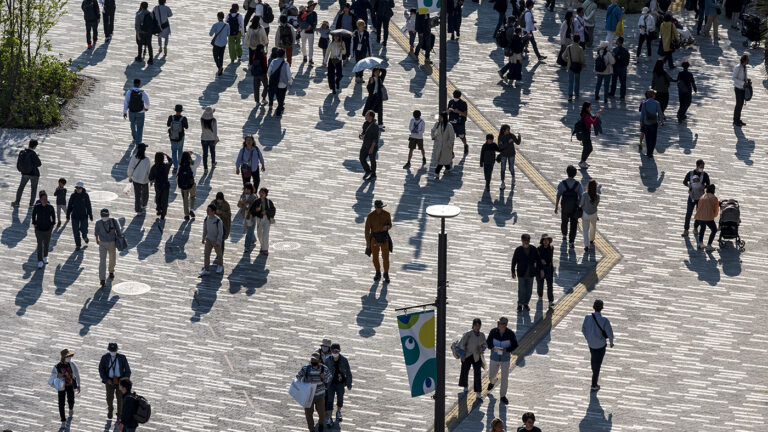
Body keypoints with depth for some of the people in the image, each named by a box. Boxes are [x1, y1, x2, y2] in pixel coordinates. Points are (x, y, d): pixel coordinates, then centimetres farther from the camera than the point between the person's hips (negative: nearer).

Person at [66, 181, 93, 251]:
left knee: (84, 230, -1)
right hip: (75, 216, 1)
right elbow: (69, 206, 2)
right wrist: (68, 216, 3)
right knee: (76, 231, 3)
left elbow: (88, 206, -1)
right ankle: (77, 245, 16)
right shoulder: (73, 195, -4)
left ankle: (85, 237, 34)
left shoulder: (85, 195, -7)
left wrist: (90, 216, 0)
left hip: (84, 216, -1)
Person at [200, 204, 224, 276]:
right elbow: (205, 229, 7)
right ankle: (206, 269, 4)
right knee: (206, 254, -1)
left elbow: (221, 232, -20)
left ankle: (220, 266, 39)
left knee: (219, 253, 16)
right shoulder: (206, 219, -8)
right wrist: (203, 238, 12)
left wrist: (218, 242, -20)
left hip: (216, 240, -4)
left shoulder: (218, 221, -26)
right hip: (209, 239, 4)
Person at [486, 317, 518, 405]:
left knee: (505, 378, 1)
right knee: (491, 376, 17)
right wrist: (492, 348, -26)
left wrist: (506, 350, -27)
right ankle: (493, 381, 56)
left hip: (505, 359, -2)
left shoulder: (510, 334, -17)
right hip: (494, 358, 2)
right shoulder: (493, 332, -14)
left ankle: (502, 396, 20)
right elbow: (488, 342, -3)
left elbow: (515, 345, -9)